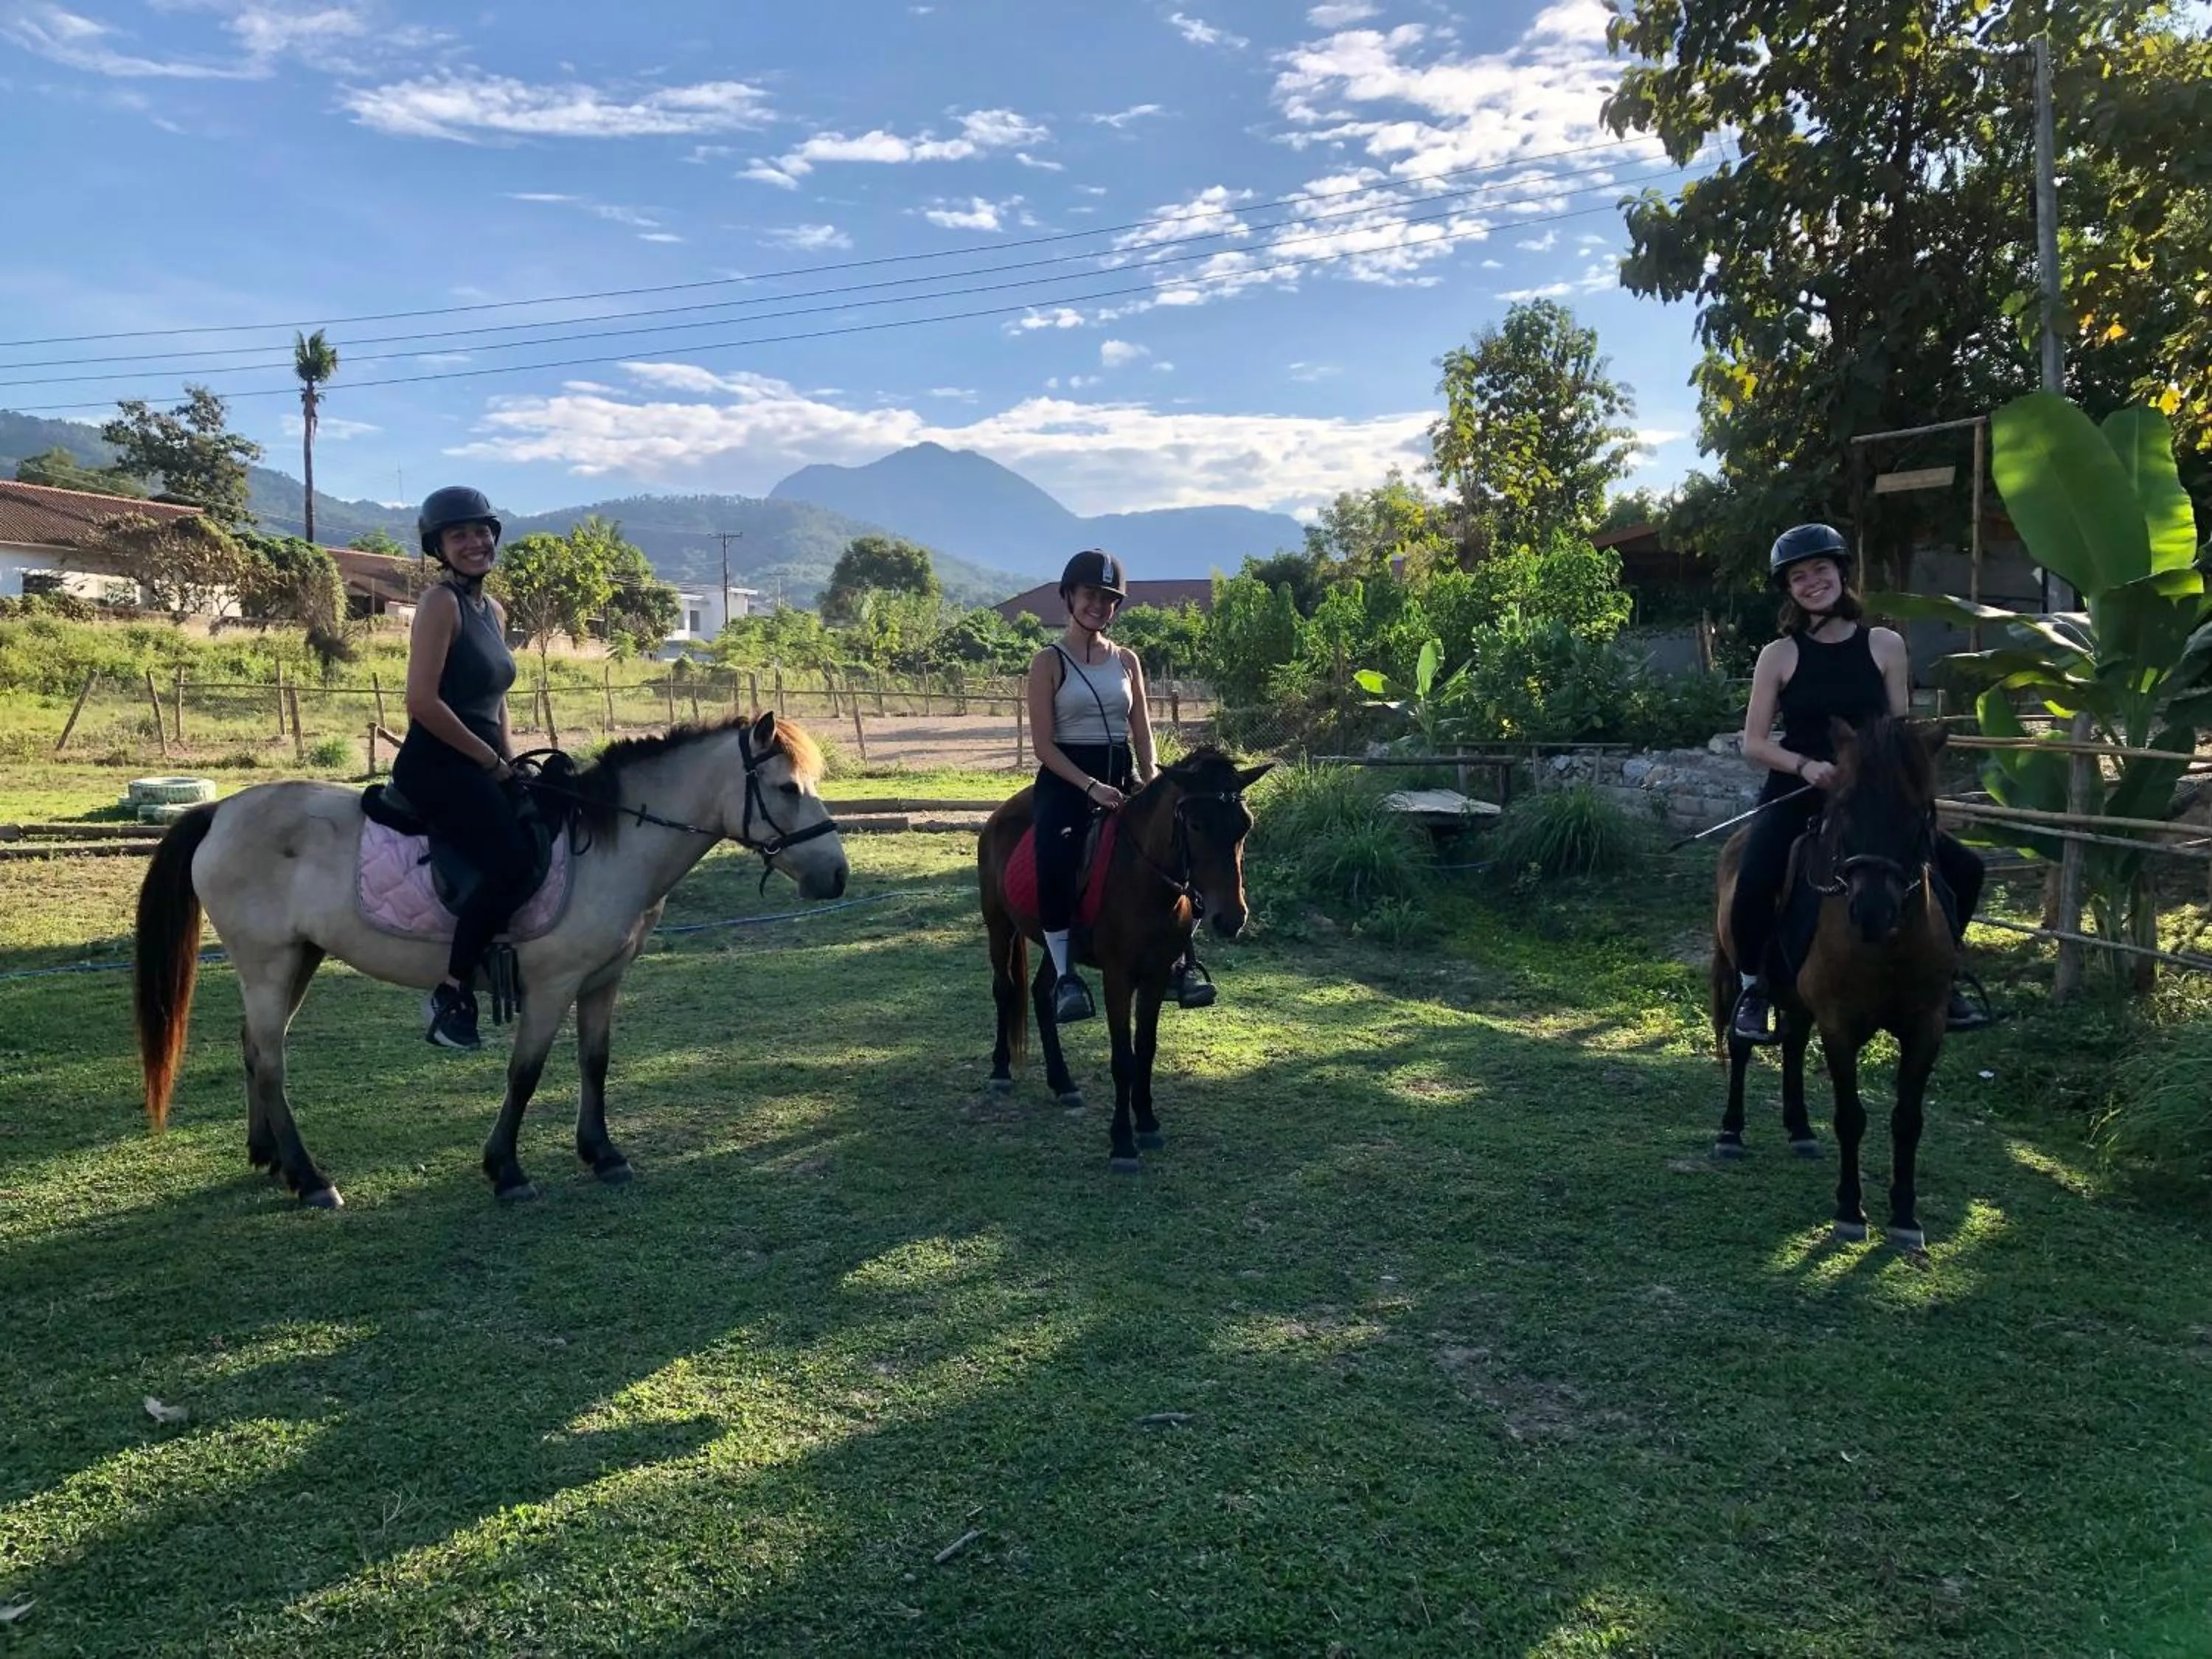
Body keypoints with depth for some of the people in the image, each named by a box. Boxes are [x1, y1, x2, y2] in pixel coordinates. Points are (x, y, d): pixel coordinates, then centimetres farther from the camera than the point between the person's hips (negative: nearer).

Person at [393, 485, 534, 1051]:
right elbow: (422, 702, -17)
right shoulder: (440, 602, -9)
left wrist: (513, 765, 7)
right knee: (511, 859, -26)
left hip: (482, 768, 9)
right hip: (436, 765, -9)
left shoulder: (494, 612, 16)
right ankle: (453, 991, -13)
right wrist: (492, 760, -13)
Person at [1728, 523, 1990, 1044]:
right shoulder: (1779, 655, -2)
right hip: (1794, 795, -3)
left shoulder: (1885, 646, 3)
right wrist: (1806, 765, -19)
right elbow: (1753, 744, -2)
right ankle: (1754, 989, -4)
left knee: (1962, 869, -5)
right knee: (1754, 884, -29)